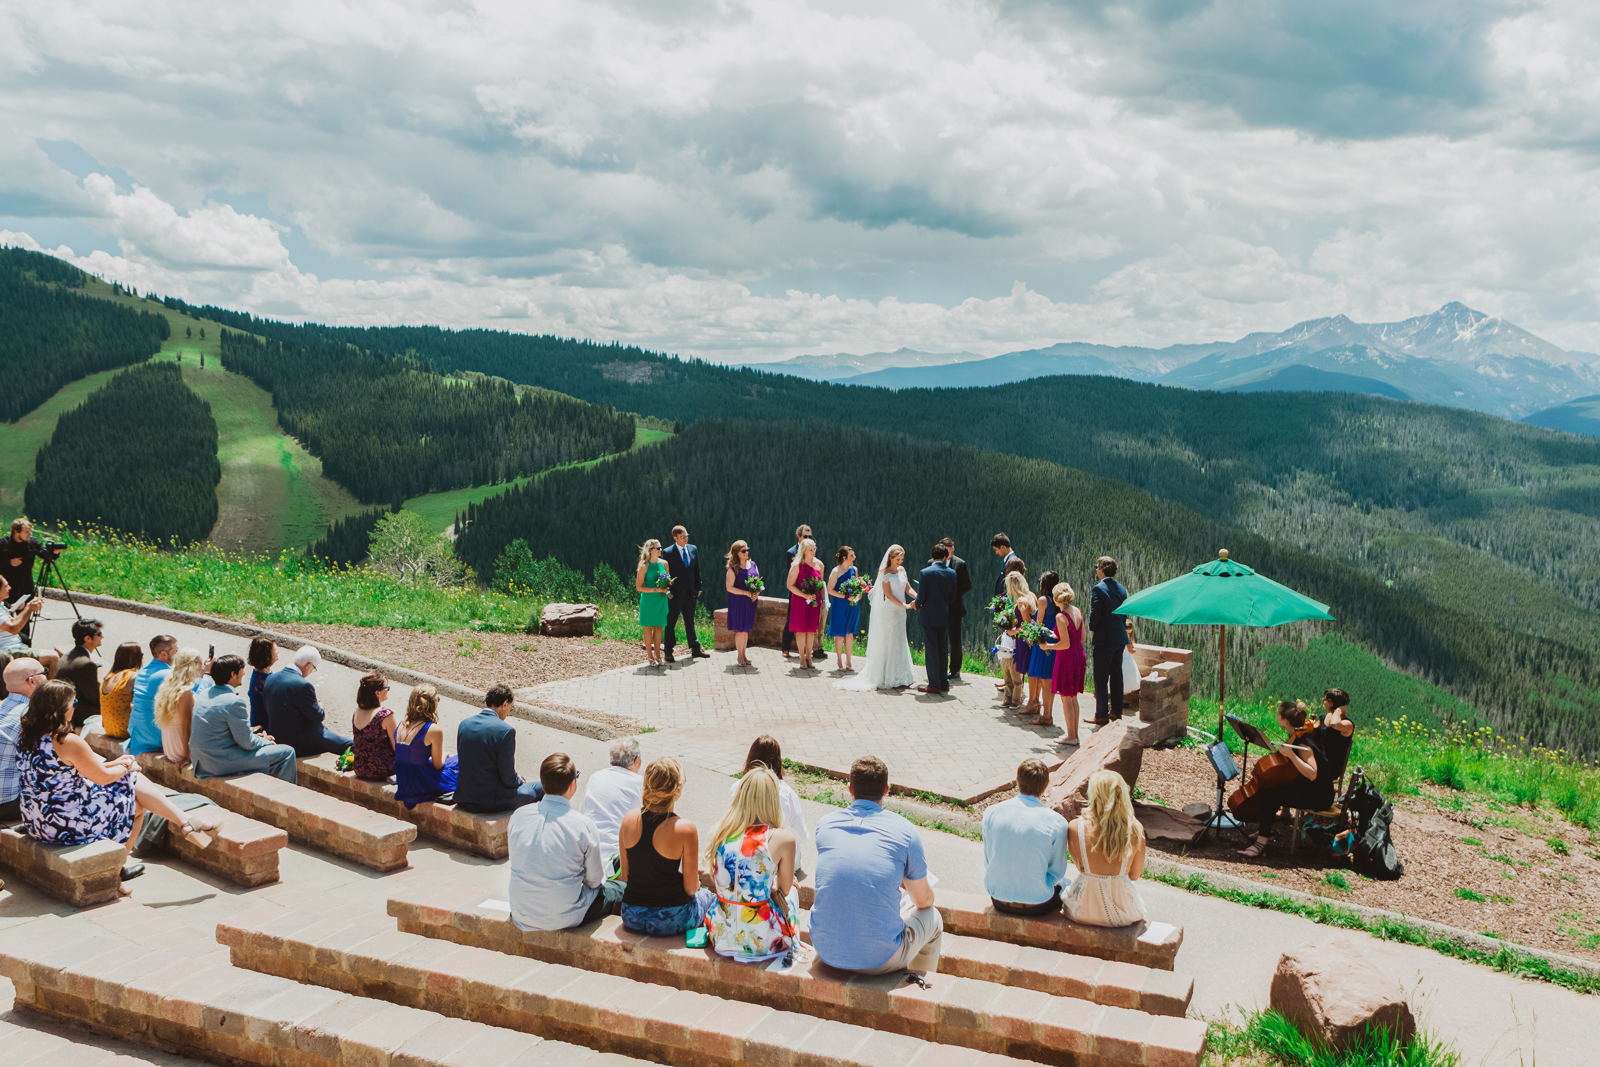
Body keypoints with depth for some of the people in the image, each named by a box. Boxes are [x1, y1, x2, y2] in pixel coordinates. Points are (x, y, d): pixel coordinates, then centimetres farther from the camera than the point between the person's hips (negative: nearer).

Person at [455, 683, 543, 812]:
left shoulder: (464, 724, 1)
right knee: (540, 788, 14)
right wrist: (519, 782, 8)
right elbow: (508, 778, -16)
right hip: (489, 801, -8)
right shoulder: (505, 731, -20)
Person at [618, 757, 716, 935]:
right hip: (669, 921, -4)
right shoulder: (685, 829, -22)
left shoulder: (628, 820, -8)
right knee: (708, 895, 28)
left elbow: (625, 875, 4)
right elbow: (690, 888, -13)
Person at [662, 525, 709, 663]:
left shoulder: (693, 550, 6)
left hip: (691, 594, 5)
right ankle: (668, 653, 9)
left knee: (690, 622, 16)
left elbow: (697, 570, 12)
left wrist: (698, 588, 8)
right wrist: (668, 591, -11)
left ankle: (695, 650, 25)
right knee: (670, 624, 2)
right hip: (676, 594, -5)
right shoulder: (668, 553, -9)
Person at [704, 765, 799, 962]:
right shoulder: (781, 839, -17)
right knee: (793, 889, 27)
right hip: (762, 943, -3)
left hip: (721, 937, 3)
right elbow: (784, 889, -2)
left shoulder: (719, 832, -6)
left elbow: (716, 886, 8)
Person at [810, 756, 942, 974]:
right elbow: (923, 900, 5)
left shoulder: (825, 823, 3)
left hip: (827, 953, 4)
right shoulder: (904, 831, -7)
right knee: (932, 918, 25)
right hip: (881, 959, -3)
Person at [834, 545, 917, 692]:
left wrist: (918, 597, -4)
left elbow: (908, 588, 13)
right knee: (889, 645, -4)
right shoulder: (885, 573, -11)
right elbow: (889, 594, -15)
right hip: (889, 612, -8)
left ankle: (899, 677, 18)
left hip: (900, 613, 8)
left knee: (899, 645, 11)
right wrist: (905, 605, -18)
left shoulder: (902, 570, 10)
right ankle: (891, 679, 1)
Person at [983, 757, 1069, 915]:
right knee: (1065, 883, 29)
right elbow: (1056, 873, -7)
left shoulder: (991, 813, -8)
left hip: (999, 901, 3)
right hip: (1037, 905, -3)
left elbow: (988, 862, 2)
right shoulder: (1056, 822, -16)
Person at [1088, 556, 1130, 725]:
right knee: (1116, 675, 15)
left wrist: (1092, 629, 0)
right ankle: (1116, 711, 21)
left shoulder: (1098, 589, -14)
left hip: (1104, 639, -7)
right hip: (1120, 638, 7)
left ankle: (1102, 715, -1)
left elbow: (1095, 614, -18)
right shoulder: (1121, 588, 8)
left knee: (1101, 678, -2)